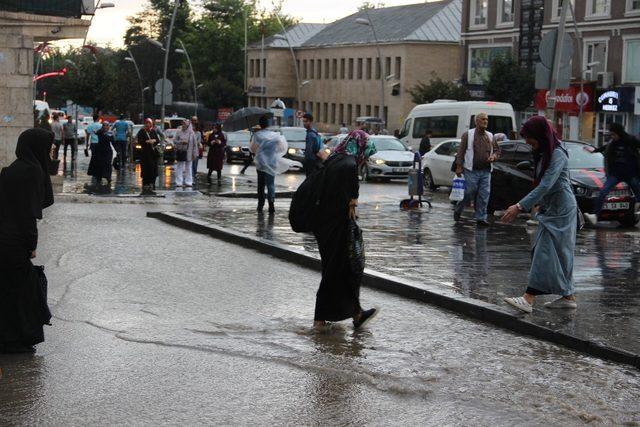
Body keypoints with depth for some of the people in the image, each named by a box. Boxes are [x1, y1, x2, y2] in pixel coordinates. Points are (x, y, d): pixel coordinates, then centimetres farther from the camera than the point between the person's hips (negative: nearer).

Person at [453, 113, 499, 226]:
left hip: (486, 171, 4)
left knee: (484, 195, 0)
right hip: (472, 171, -4)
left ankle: (481, 217, 6)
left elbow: (497, 150, 23)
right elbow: (461, 151, -1)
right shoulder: (468, 135, 1)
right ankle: (458, 211, 20)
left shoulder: (490, 136, 15)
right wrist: (459, 166, -8)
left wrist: (494, 156, 0)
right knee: (469, 193, -3)